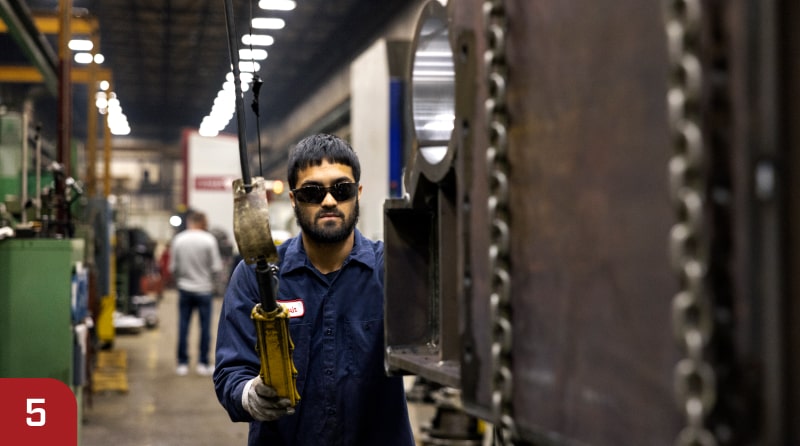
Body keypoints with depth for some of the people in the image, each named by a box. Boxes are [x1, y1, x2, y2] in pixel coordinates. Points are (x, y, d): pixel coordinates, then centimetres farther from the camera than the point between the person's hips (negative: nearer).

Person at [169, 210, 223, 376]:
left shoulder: (178, 239, -3)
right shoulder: (209, 239, -10)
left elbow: (173, 267, 1)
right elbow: (216, 267, -9)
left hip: (184, 288, 2)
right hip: (204, 289, -2)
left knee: (183, 326, 8)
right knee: (205, 326, 6)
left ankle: (182, 364, 10)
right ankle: (203, 364, 9)